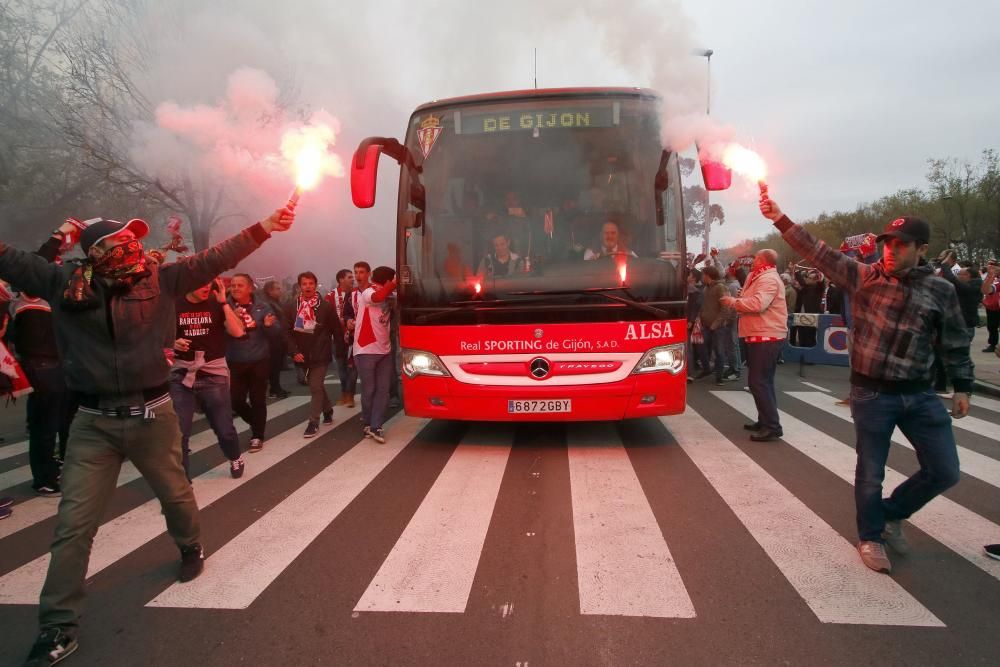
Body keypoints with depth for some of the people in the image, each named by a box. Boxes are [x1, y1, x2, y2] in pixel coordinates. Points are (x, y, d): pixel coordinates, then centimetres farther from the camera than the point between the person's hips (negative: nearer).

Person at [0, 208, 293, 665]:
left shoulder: (158, 280, -1)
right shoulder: (64, 283, 0)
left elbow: (215, 259, -4)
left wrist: (263, 229, -7)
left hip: (152, 416, 0)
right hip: (93, 423, 0)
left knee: (175, 494, 18)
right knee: (74, 524, 3)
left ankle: (191, 549, 48)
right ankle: (58, 627, 15)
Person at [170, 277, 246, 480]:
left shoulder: (217, 304, -1)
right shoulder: (174, 305, 1)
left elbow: (238, 332, -14)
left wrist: (224, 302, -18)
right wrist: (173, 344, -11)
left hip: (214, 375, 0)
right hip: (181, 375, 1)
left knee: (224, 427, 7)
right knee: (178, 433, -2)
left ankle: (236, 459, 37)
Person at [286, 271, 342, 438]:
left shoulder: (326, 306, -7)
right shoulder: (293, 308, 1)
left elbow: (336, 330, -4)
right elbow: (288, 332, 0)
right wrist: (294, 352, -10)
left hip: (321, 355, -4)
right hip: (303, 356, 4)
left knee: (315, 387, -9)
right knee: (317, 386, 19)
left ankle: (313, 422, -2)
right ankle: (328, 410, 39)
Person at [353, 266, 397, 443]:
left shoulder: (386, 297, 15)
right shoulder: (368, 293, -12)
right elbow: (378, 297, -33)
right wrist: (394, 283, -23)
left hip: (384, 350, 7)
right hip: (366, 350, -7)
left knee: (383, 389, 1)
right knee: (369, 389, 3)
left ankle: (375, 426, 4)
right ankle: (368, 423, 21)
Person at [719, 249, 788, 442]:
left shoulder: (768, 279, -15)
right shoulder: (762, 277, 20)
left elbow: (758, 303, -30)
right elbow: (752, 301, 20)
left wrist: (733, 302, -20)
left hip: (767, 337, -11)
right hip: (762, 336, 11)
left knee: (758, 382, -12)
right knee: (762, 381, 17)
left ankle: (772, 427, -11)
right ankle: (765, 421, 26)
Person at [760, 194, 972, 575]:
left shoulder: (940, 290, 0)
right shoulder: (863, 276, -2)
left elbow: (955, 344, 9)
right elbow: (817, 252, -7)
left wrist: (962, 387, 9)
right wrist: (779, 218, -13)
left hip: (920, 395, 2)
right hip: (871, 394, -2)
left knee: (945, 471, 7)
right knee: (870, 473, 8)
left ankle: (891, 513, 32)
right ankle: (871, 536, 30)